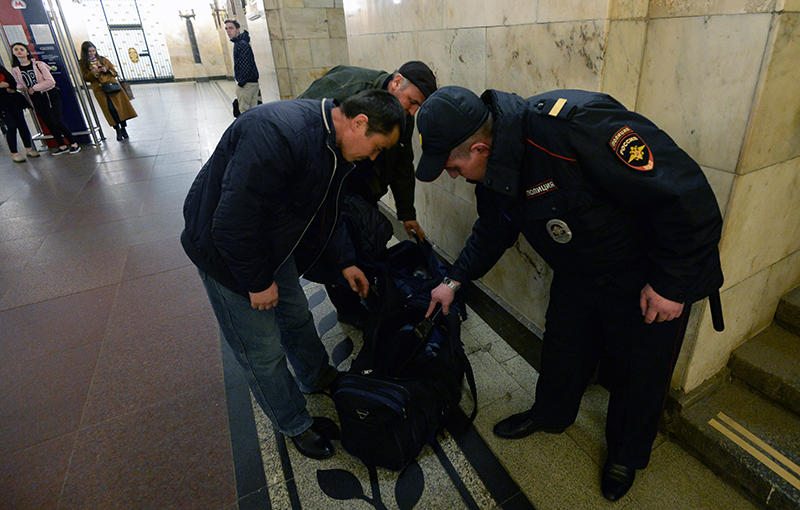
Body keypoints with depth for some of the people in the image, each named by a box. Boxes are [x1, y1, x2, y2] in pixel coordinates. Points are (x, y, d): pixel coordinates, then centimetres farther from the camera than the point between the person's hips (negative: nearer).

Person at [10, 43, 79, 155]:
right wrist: (22, 88, -8)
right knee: (48, 123, 5)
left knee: (56, 121, -12)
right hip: (36, 100, 5)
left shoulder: (38, 65, -6)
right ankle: (62, 146, 12)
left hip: (50, 95, -5)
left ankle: (74, 144, -3)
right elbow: (19, 84, 16)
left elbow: (50, 81, -13)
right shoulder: (15, 70, 7)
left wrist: (34, 88, -13)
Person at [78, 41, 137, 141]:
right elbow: (86, 78, 2)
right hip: (99, 90, -1)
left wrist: (107, 71, -7)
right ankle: (118, 130, 2)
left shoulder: (103, 60, 10)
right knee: (110, 109, -9)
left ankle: (123, 128, 6)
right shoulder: (83, 64, 6)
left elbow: (115, 73, 13)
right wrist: (94, 72, -13)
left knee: (120, 106, -5)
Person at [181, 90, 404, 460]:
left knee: (296, 316, 23)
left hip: (274, 241, 8)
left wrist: (345, 262, 10)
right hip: (226, 249, -8)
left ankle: (316, 377, 50)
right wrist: (257, 281, -22)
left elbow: (326, 210, 11)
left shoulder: (336, 147, -4)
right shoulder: (278, 136, -36)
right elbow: (232, 224, -34)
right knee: (263, 350, 5)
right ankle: (295, 424, 28)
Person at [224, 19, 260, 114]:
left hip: (247, 84, -10)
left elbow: (246, 65, -21)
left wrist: (241, 82, -18)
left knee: (244, 111, -7)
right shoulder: (238, 43, 17)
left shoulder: (242, 44, -15)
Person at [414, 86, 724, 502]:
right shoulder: (494, 169, -9)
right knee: (563, 348, 20)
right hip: (577, 275, 6)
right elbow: (493, 230, 11)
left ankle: (626, 454, 42)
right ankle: (551, 414, 50)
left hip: (647, 281, -6)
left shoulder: (573, 124, -38)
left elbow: (684, 192, -33)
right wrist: (455, 280, 13)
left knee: (639, 374, 13)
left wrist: (670, 284, -24)